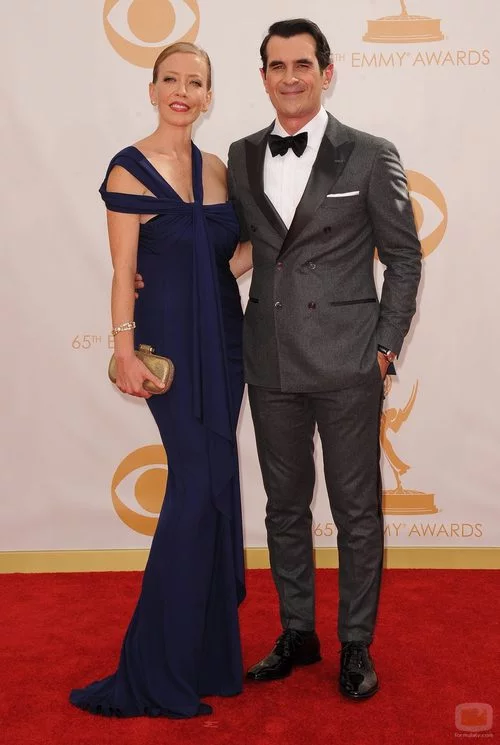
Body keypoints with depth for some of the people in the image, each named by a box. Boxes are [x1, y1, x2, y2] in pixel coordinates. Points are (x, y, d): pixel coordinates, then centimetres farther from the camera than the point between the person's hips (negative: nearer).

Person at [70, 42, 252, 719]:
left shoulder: (217, 169, 11)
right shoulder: (130, 170, -6)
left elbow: (226, 262, 13)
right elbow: (123, 272, -9)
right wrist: (125, 353, -14)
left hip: (222, 338, 6)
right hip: (170, 339, -6)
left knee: (212, 485, 10)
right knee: (200, 482, -8)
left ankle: (205, 643, 26)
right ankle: (157, 670, 7)